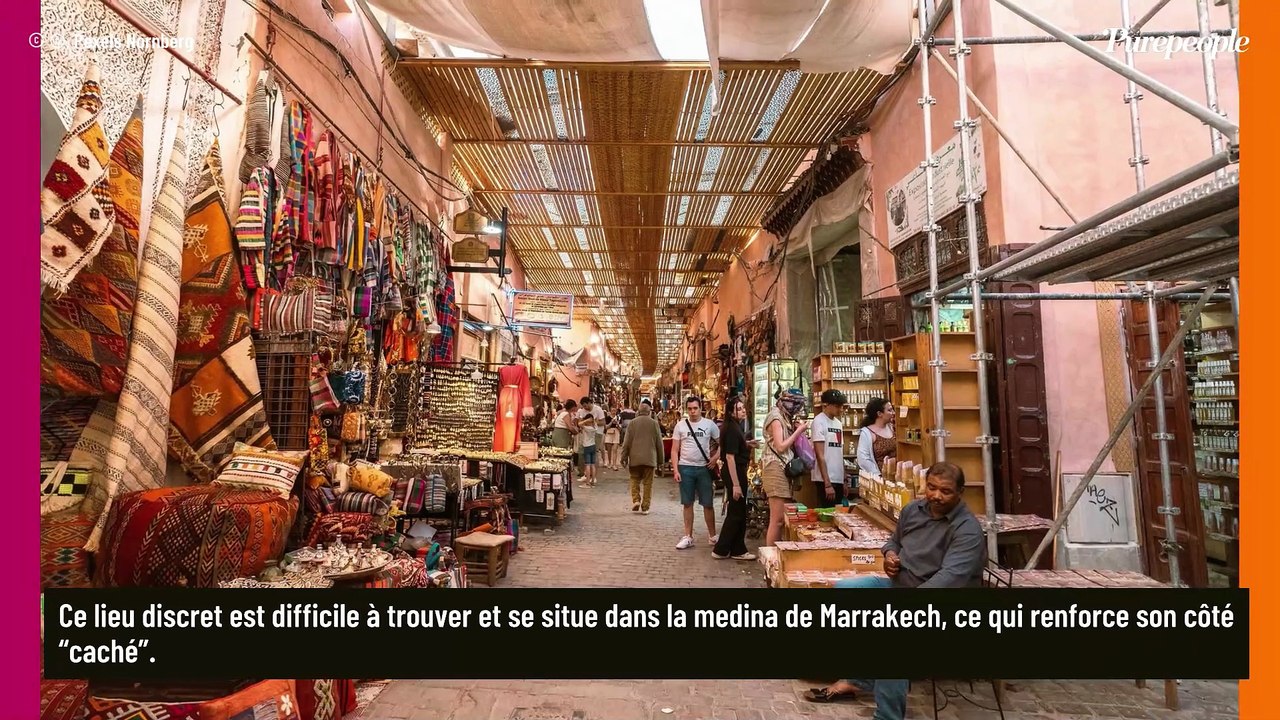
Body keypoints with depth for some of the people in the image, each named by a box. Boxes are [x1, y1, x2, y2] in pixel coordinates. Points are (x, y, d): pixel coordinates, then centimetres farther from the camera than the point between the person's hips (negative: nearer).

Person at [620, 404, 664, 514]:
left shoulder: (632, 423, 0)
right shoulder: (654, 423, 1)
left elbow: (626, 442, -1)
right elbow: (659, 443, 4)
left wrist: (624, 457, 6)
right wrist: (660, 459, 12)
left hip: (635, 458, 0)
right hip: (650, 458, 0)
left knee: (635, 480, 15)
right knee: (648, 483, 6)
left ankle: (636, 500, -2)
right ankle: (645, 507, 6)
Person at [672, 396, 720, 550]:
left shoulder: (709, 424, 0)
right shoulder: (680, 425, 0)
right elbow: (674, 450, 1)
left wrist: (716, 457, -9)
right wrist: (676, 470, -6)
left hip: (704, 468, 0)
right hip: (685, 468, 0)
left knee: (708, 504, 6)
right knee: (687, 504, 7)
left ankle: (712, 535, 21)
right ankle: (688, 537, 16)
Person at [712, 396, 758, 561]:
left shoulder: (736, 426, 11)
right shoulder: (732, 429, -20)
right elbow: (730, 457, -25)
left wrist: (746, 444, 7)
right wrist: (736, 485, -26)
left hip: (738, 472, 10)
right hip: (735, 474, -10)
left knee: (739, 513, 15)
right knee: (736, 513, -1)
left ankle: (738, 550, 24)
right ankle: (721, 550, 9)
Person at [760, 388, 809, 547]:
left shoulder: (784, 418, 19)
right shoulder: (776, 417, -9)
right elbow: (781, 447, -16)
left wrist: (796, 429, 4)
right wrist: (799, 430, -9)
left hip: (783, 468, 9)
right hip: (775, 468, -9)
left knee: (783, 517, 8)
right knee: (778, 518, -10)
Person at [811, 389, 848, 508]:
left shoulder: (838, 423, 13)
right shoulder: (819, 422, -11)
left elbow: (839, 454, 15)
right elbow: (820, 455, -15)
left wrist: (844, 480, 12)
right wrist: (827, 483, -18)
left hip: (838, 479, 8)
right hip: (826, 480, -8)